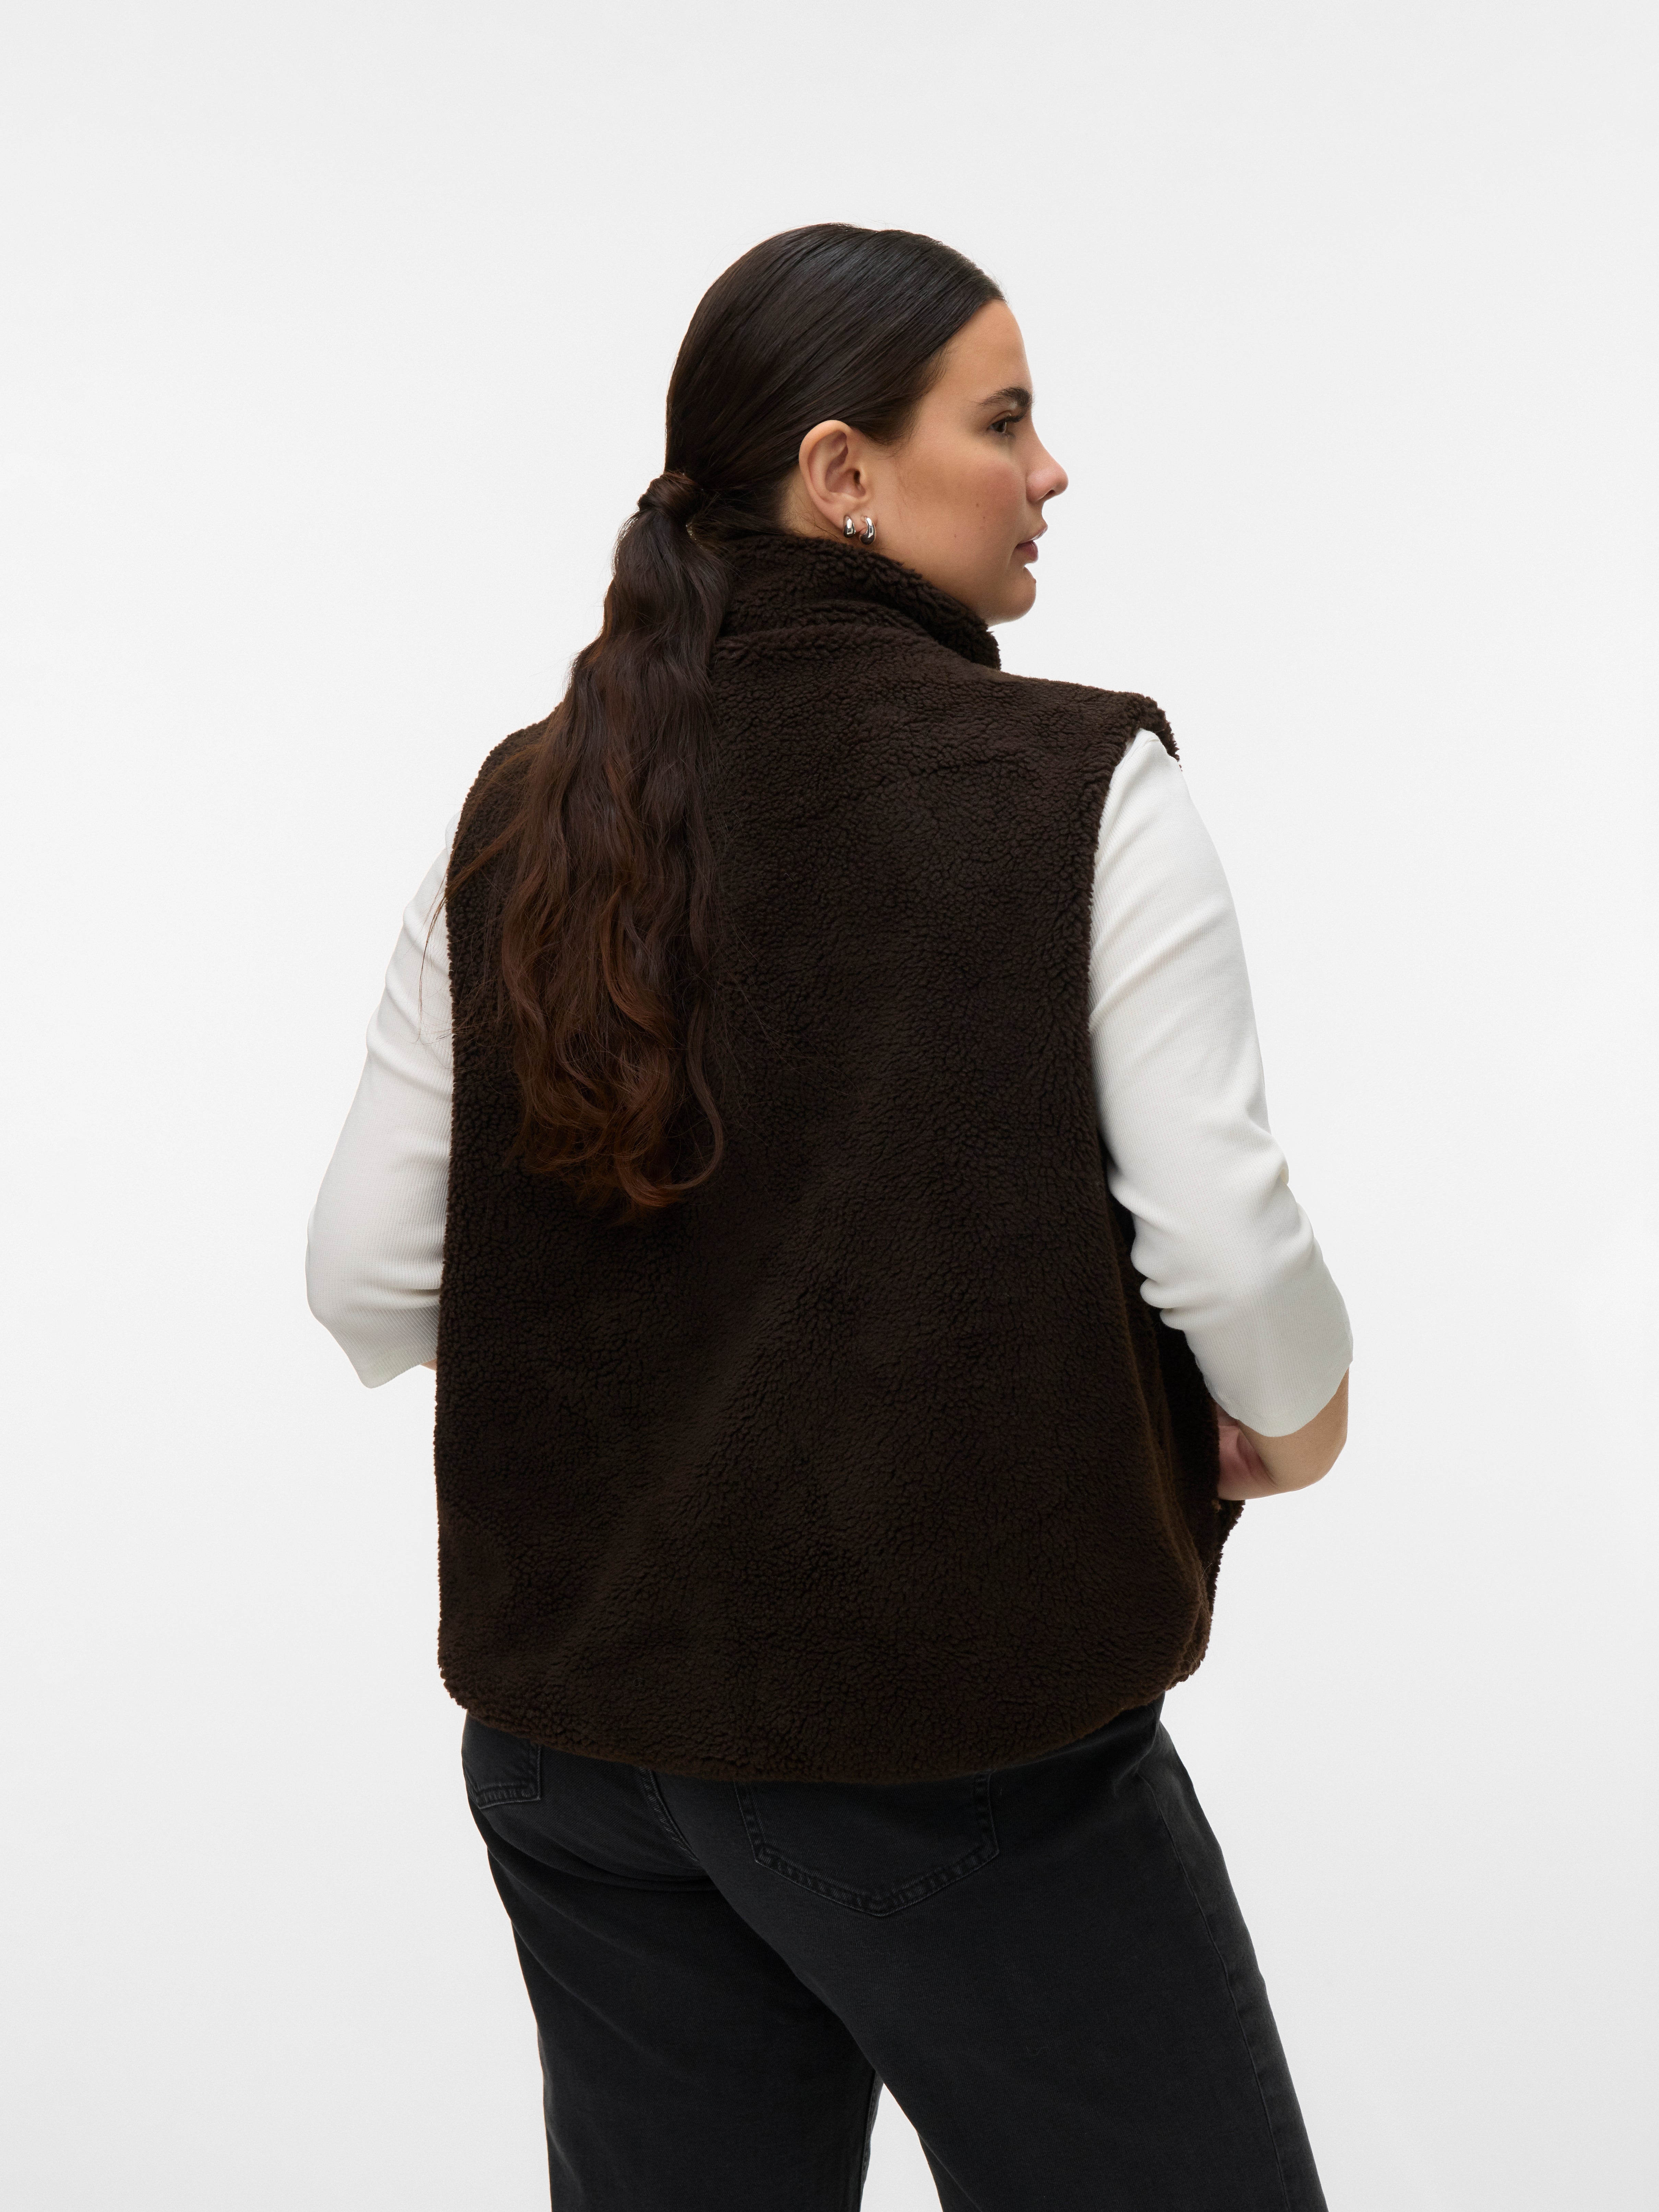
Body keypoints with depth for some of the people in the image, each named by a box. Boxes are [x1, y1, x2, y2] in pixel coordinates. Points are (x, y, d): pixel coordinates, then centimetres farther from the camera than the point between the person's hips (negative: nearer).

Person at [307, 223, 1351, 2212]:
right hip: (957, 1740, -5)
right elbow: (1227, 1253, -14)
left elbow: (368, 1282, 2)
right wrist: (1293, 1422, 7)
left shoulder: (521, 813, 1)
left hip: (570, 1723, 6)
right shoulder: (1080, 792, -12)